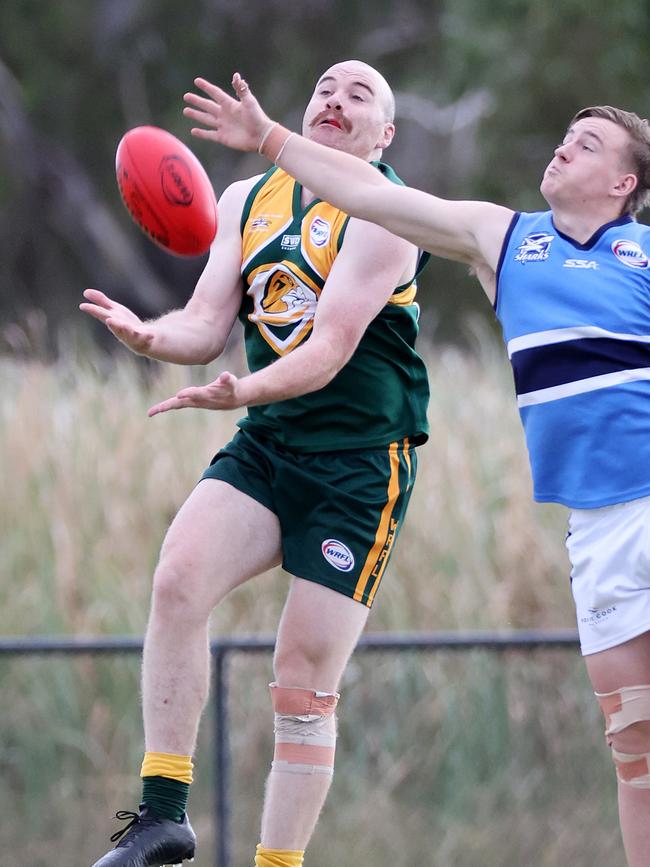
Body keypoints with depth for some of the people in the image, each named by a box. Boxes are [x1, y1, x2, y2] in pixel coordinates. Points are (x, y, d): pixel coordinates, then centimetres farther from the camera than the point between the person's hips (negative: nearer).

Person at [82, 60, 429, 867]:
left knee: (304, 685, -5)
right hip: (265, 443, 4)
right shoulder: (246, 201, 10)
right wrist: (152, 337, -18)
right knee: (177, 578, -22)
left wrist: (241, 392, -37)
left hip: (360, 463, -4)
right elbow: (207, 325, 6)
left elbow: (331, 349, -20)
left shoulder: (382, 213, -10)